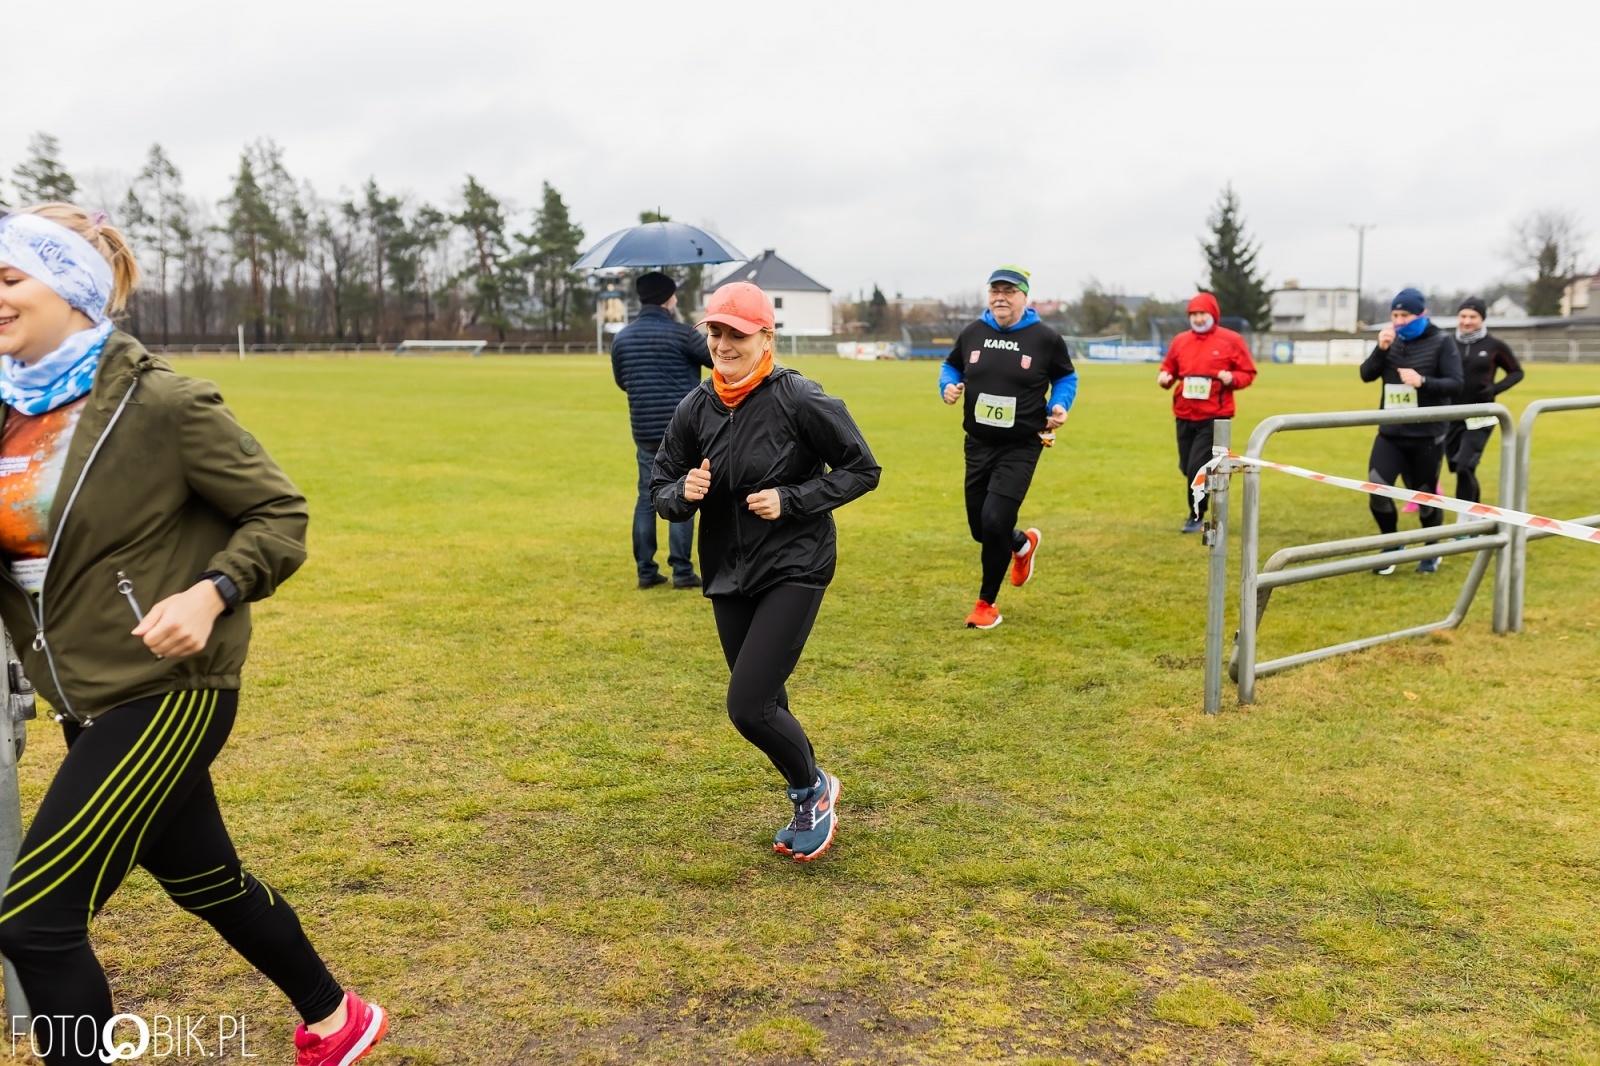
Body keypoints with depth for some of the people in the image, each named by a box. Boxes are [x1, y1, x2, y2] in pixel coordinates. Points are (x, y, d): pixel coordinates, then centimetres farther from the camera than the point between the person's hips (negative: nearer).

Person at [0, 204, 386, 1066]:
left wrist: (211, 594, -25)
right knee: (203, 879, 21)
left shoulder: (159, 404, -15)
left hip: (165, 691, -8)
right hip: (90, 700, 8)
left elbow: (280, 514, -10)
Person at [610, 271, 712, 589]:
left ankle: (646, 571, 11)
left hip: (644, 431, 5)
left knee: (647, 497, 10)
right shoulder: (681, 332, -10)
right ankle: (681, 570, 2)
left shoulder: (622, 337, 7)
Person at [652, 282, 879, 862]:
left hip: (794, 569, -6)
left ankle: (814, 787, 16)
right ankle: (810, 809, 38)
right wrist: (683, 492, -15)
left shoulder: (800, 400, -14)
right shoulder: (695, 408, 1)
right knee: (764, 707, 15)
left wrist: (791, 501, -16)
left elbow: (862, 469, -7)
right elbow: (661, 489, 8)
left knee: (748, 707, -13)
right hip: (728, 575, 6)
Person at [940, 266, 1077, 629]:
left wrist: (1060, 405, -10)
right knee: (980, 528, 10)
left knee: (994, 521, -15)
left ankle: (987, 603, 6)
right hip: (978, 445, 4)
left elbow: (1066, 377, 8)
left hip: (1020, 448, -4)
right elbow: (950, 366, 16)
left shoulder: (1046, 338, -7)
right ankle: (1023, 543, 47)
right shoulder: (972, 333, 1)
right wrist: (948, 386, -5)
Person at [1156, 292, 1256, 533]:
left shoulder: (1231, 340, -2)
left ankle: (1196, 516, 2)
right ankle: (1194, 511, 27)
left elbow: (1248, 373, 1)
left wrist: (1232, 378, -19)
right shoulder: (1180, 341, 8)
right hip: (1184, 416, 5)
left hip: (1215, 417, -4)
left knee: (1197, 467, -12)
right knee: (1188, 468, 10)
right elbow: (1169, 369, 18)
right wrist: (1164, 377, -5)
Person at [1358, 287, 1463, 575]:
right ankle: (1392, 545, 14)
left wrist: (1423, 382, -27)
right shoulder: (1391, 340, 5)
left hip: (1427, 435, -3)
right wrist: (1381, 349, -15)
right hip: (1390, 433, 3)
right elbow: (1366, 375, 0)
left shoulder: (1441, 342, -7)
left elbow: (1455, 385, -11)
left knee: (1425, 495, 7)